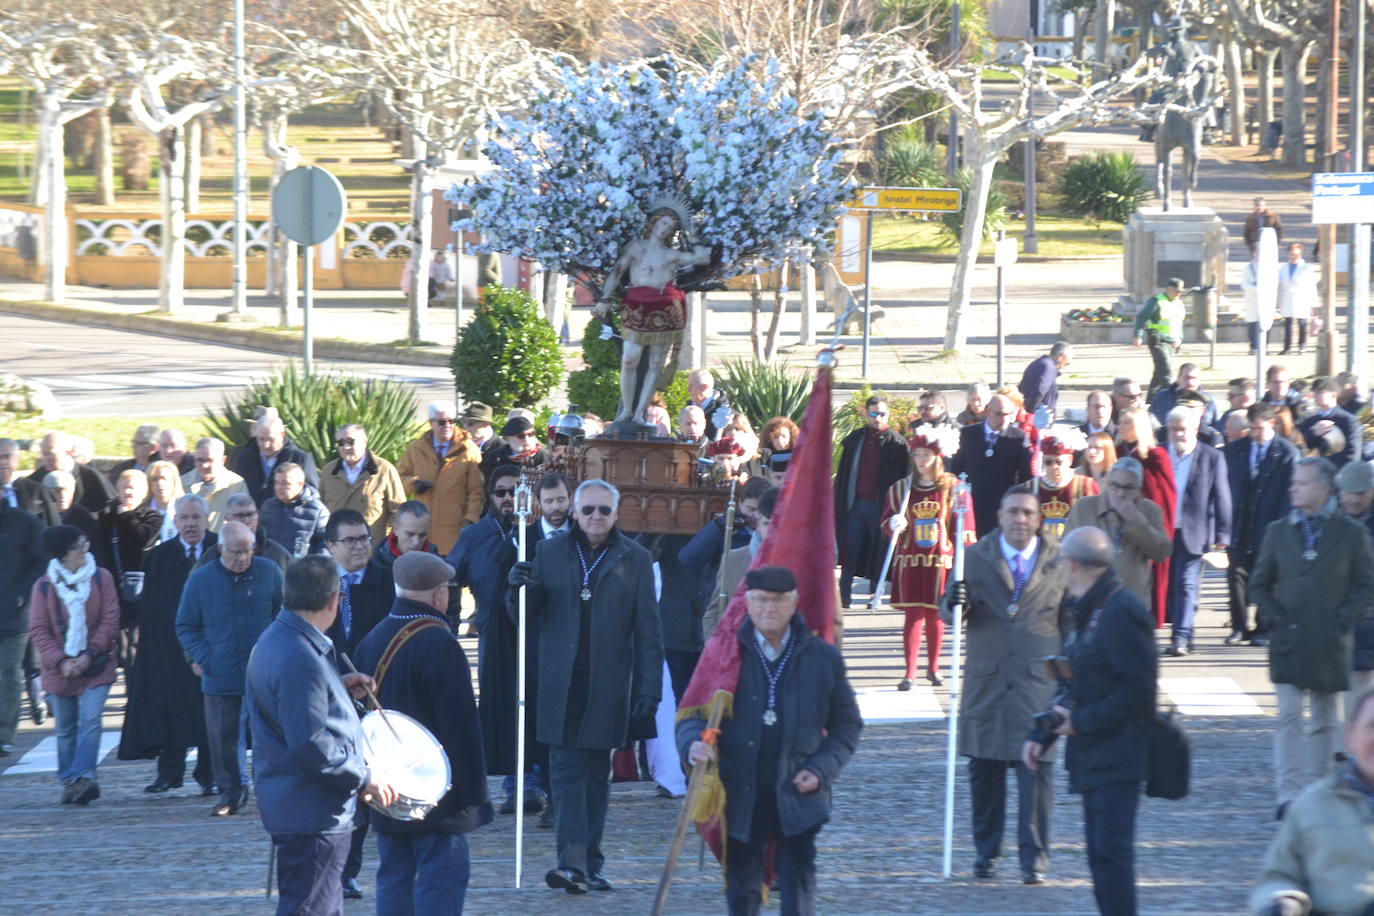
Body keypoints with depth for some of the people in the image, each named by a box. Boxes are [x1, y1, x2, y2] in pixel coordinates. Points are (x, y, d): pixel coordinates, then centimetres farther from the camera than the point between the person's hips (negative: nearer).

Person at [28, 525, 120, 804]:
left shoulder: (101, 578, -1)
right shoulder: (44, 586, -2)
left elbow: (110, 620, -3)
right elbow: (38, 631, -2)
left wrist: (89, 655, -12)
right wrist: (61, 661, -13)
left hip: (95, 666, -1)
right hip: (60, 669, 1)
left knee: (90, 721, -15)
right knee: (65, 729, 8)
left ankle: (83, 776, -20)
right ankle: (69, 781, 18)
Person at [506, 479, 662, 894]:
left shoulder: (634, 559, 6)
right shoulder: (550, 552, 9)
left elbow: (648, 630, 4)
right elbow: (527, 613, 10)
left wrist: (649, 687, -3)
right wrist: (521, 586, -13)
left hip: (607, 685, 0)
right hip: (561, 684, 0)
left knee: (596, 773, 7)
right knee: (567, 769, -9)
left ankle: (589, 863, 14)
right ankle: (573, 861, -17)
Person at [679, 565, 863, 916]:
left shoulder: (823, 657, 5)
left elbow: (848, 725, 12)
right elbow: (692, 715, 5)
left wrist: (821, 769, -4)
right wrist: (694, 744, -19)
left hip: (798, 795, -1)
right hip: (741, 798, 1)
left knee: (799, 885, -10)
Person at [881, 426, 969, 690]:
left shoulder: (953, 488, 1)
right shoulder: (900, 489, 5)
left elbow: (964, 528, 3)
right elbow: (886, 523, 9)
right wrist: (893, 525, -14)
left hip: (941, 561, 0)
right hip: (909, 560, 0)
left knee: (935, 616, 8)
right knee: (913, 615, -5)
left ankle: (933, 667, 23)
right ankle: (910, 672, -2)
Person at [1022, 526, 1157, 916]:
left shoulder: (1121, 612, -15)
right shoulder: (1087, 612, 17)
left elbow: (1136, 689, -20)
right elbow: (1074, 685, 23)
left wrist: (1083, 722, -17)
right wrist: (1040, 734, 14)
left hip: (1117, 759, -10)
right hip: (1093, 758, 10)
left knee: (1111, 850, -13)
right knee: (1100, 851, 11)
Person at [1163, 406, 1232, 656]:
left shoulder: (1212, 458, -1)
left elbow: (1221, 499, 0)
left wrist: (1222, 535, -3)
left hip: (1192, 533, -3)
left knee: (1186, 585, -7)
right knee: (1169, 586, 7)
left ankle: (1181, 637, -8)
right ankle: (1182, 633, 18)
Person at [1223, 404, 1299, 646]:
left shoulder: (1287, 452, -3)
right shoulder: (1235, 449, 7)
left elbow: (1290, 492, -5)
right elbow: (1227, 485, 8)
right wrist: (1226, 523, 1)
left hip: (1269, 525, -3)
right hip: (1240, 524, 3)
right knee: (1237, 574, -1)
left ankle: (1263, 629, 13)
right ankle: (1239, 627, 9)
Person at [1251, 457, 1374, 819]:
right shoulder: (1278, 531, 7)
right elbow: (1260, 585, 13)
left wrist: (1343, 621, -8)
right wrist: (1275, 619, -1)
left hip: (1329, 645, -1)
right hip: (1288, 643, 1)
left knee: (1324, 721, 9)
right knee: (1289, 719, -7)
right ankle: (1290, 796, -9)